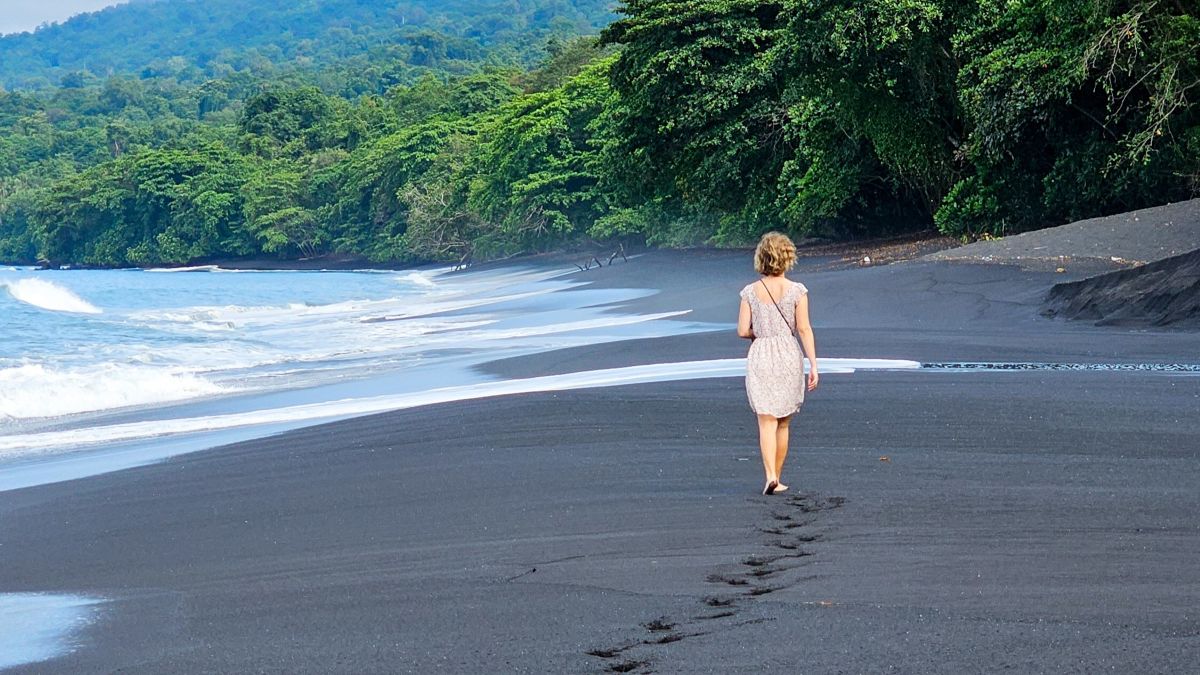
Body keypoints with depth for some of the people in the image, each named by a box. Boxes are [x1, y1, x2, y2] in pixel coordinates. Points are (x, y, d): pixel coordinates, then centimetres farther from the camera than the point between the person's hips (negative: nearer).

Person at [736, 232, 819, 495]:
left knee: (766, 421, -3)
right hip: (788, 355, 0)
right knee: (783, 423, 12)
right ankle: (776, 478, 17)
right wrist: (813, 365, -5)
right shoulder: (796, 290, -4)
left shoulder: (750, 292, 0)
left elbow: (743, 331, -1)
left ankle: (770, 476, -19)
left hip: (759, 357, 0)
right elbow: (804, 330, -7)